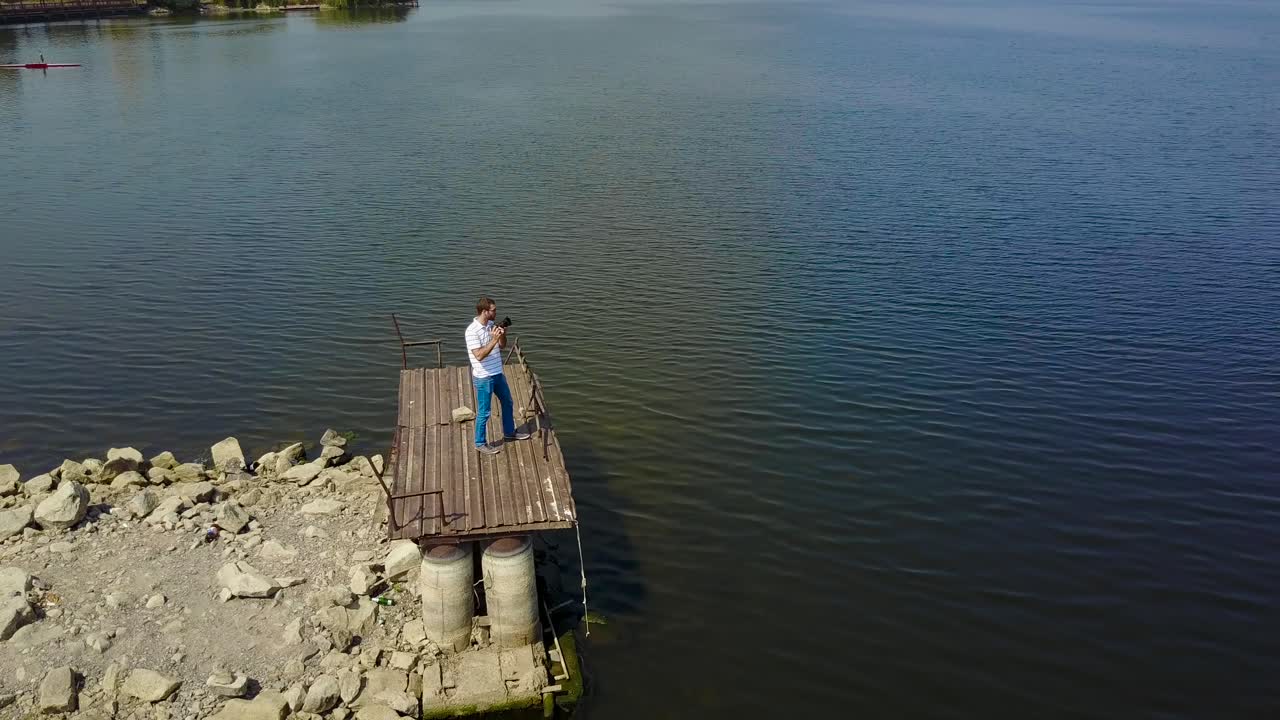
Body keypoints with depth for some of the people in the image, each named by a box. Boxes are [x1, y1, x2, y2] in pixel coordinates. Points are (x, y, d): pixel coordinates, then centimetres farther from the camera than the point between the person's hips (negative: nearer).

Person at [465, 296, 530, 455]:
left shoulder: (491, 325, 2)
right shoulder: (472, 331, -22)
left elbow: (502, 346, 11)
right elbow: (479, 355, -28)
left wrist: (503, 335, -9)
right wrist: (494, 340, -30)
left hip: (498, 373, 8)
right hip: (483, 378, -8)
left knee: (507, 403, 22)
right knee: (483, 412, 4)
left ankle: (509, 433, 42)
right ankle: (480, 444, 20)